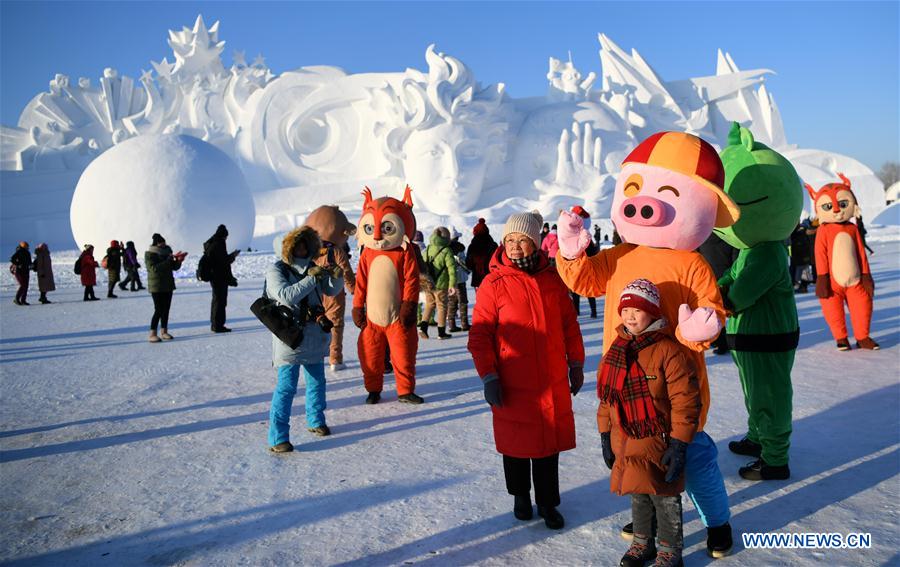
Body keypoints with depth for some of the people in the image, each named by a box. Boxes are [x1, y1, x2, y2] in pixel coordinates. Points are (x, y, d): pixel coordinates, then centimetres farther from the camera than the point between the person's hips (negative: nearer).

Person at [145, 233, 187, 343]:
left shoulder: (167, 251, 9)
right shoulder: (149, 254, -8)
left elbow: (174, 267, 12)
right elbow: (154, 268, -23)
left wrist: (178, 261, -9)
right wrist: (169, 259, -25)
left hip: (168, 285, 6)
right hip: (156, 286, -6)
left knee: (166, 309, 7)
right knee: (158, 310, -11)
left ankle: (164, 332, 15)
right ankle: (152, 334, -8)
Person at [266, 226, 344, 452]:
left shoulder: (312, 268, 7)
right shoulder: (276, 270, -10)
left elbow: (332, 290, 9)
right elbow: (286, 296, -25)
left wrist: (336, 275, -11)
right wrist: (311, 279, -27)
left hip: (314, 335, 6)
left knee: (317, 382, 18)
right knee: (286, 386, -8)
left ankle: (315, 421, 37)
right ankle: (278, 438, -2)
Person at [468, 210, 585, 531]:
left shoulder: (552, 279, 2)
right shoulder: (494, 283, -9)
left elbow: (569, 324, 10)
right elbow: (479, 334, -7)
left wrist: (576, 364, 11)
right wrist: (488, 377, -11)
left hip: (553, 382, 2)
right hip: (512, 385, -2)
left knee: (549, 443, 11)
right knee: (515, 443, 13)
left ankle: (548, 502, 28)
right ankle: (520, 496, 35)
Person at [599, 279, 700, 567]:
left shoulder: (668, 351, -17)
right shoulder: (615, 351, 3)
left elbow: (685, 401, -17)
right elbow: (605, 397, 11)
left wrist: (679, 444, -17)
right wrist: (606, 435, 11)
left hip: (659, 443, -6)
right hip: (625, 442, 6)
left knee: (665, 498, 8)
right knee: (638, 495, 20)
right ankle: (643, 543, 39)